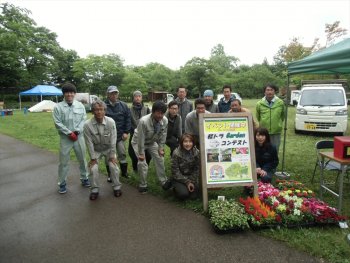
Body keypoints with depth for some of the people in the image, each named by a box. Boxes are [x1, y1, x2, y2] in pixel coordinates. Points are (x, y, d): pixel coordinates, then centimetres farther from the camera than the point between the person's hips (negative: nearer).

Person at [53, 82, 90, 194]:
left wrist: (77, 131, -13)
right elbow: (58, 123, -8)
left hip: (79, 136, 2)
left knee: (82, 159, 13)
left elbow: (84, 120, 0)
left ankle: (84, 178, 31)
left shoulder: (80, 105, 2)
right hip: (65, 138, -2)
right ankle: (62, 183, 20)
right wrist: (69, 133, -14)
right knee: (63, 161, 6)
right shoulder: (58, 107, -5)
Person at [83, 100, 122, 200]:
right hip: (95, 150, 0)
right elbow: (89, 143, -17)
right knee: (93, 169, -10)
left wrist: (112, 156, -12)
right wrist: (93, 158, -12)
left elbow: (113, 140, -17)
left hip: (108, 149, 0)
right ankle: (94, 189, 13)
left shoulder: (111, 122, -24)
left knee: (114, 167, -7)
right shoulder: (87, 125, -25)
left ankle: (116, 186, 16)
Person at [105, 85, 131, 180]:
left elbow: (128, 119, 3)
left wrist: (126, 132, -2)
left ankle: (124, 172, 27)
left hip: (120, 135, 2)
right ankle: (110, 175, 25)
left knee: (122, 154, 10)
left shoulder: (123, 105, 0)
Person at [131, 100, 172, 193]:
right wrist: (141, 153, -22)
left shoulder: (165, 120, -23)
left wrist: (161, 148, -5)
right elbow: (141, 138, -29)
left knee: (160, 159, 0)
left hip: (152, 142, 5)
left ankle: (164, 182, 14)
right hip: (138, 142, -4)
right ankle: (143, 185, 10)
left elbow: (163, 135, -8)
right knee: (142, 163, -10)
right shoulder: (144, 121, -38)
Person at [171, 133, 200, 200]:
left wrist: (192, 182, -16)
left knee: (194, 195, -12)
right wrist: (187, 182, -18)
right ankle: (176, 189, 11)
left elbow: (197, 169, -5)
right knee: (183, 194, -22)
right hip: (179, 179, -3)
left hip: (192, 177, 3)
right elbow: (175, 171, -16)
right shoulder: (176, 153, -19)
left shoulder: (196, 152, -10)